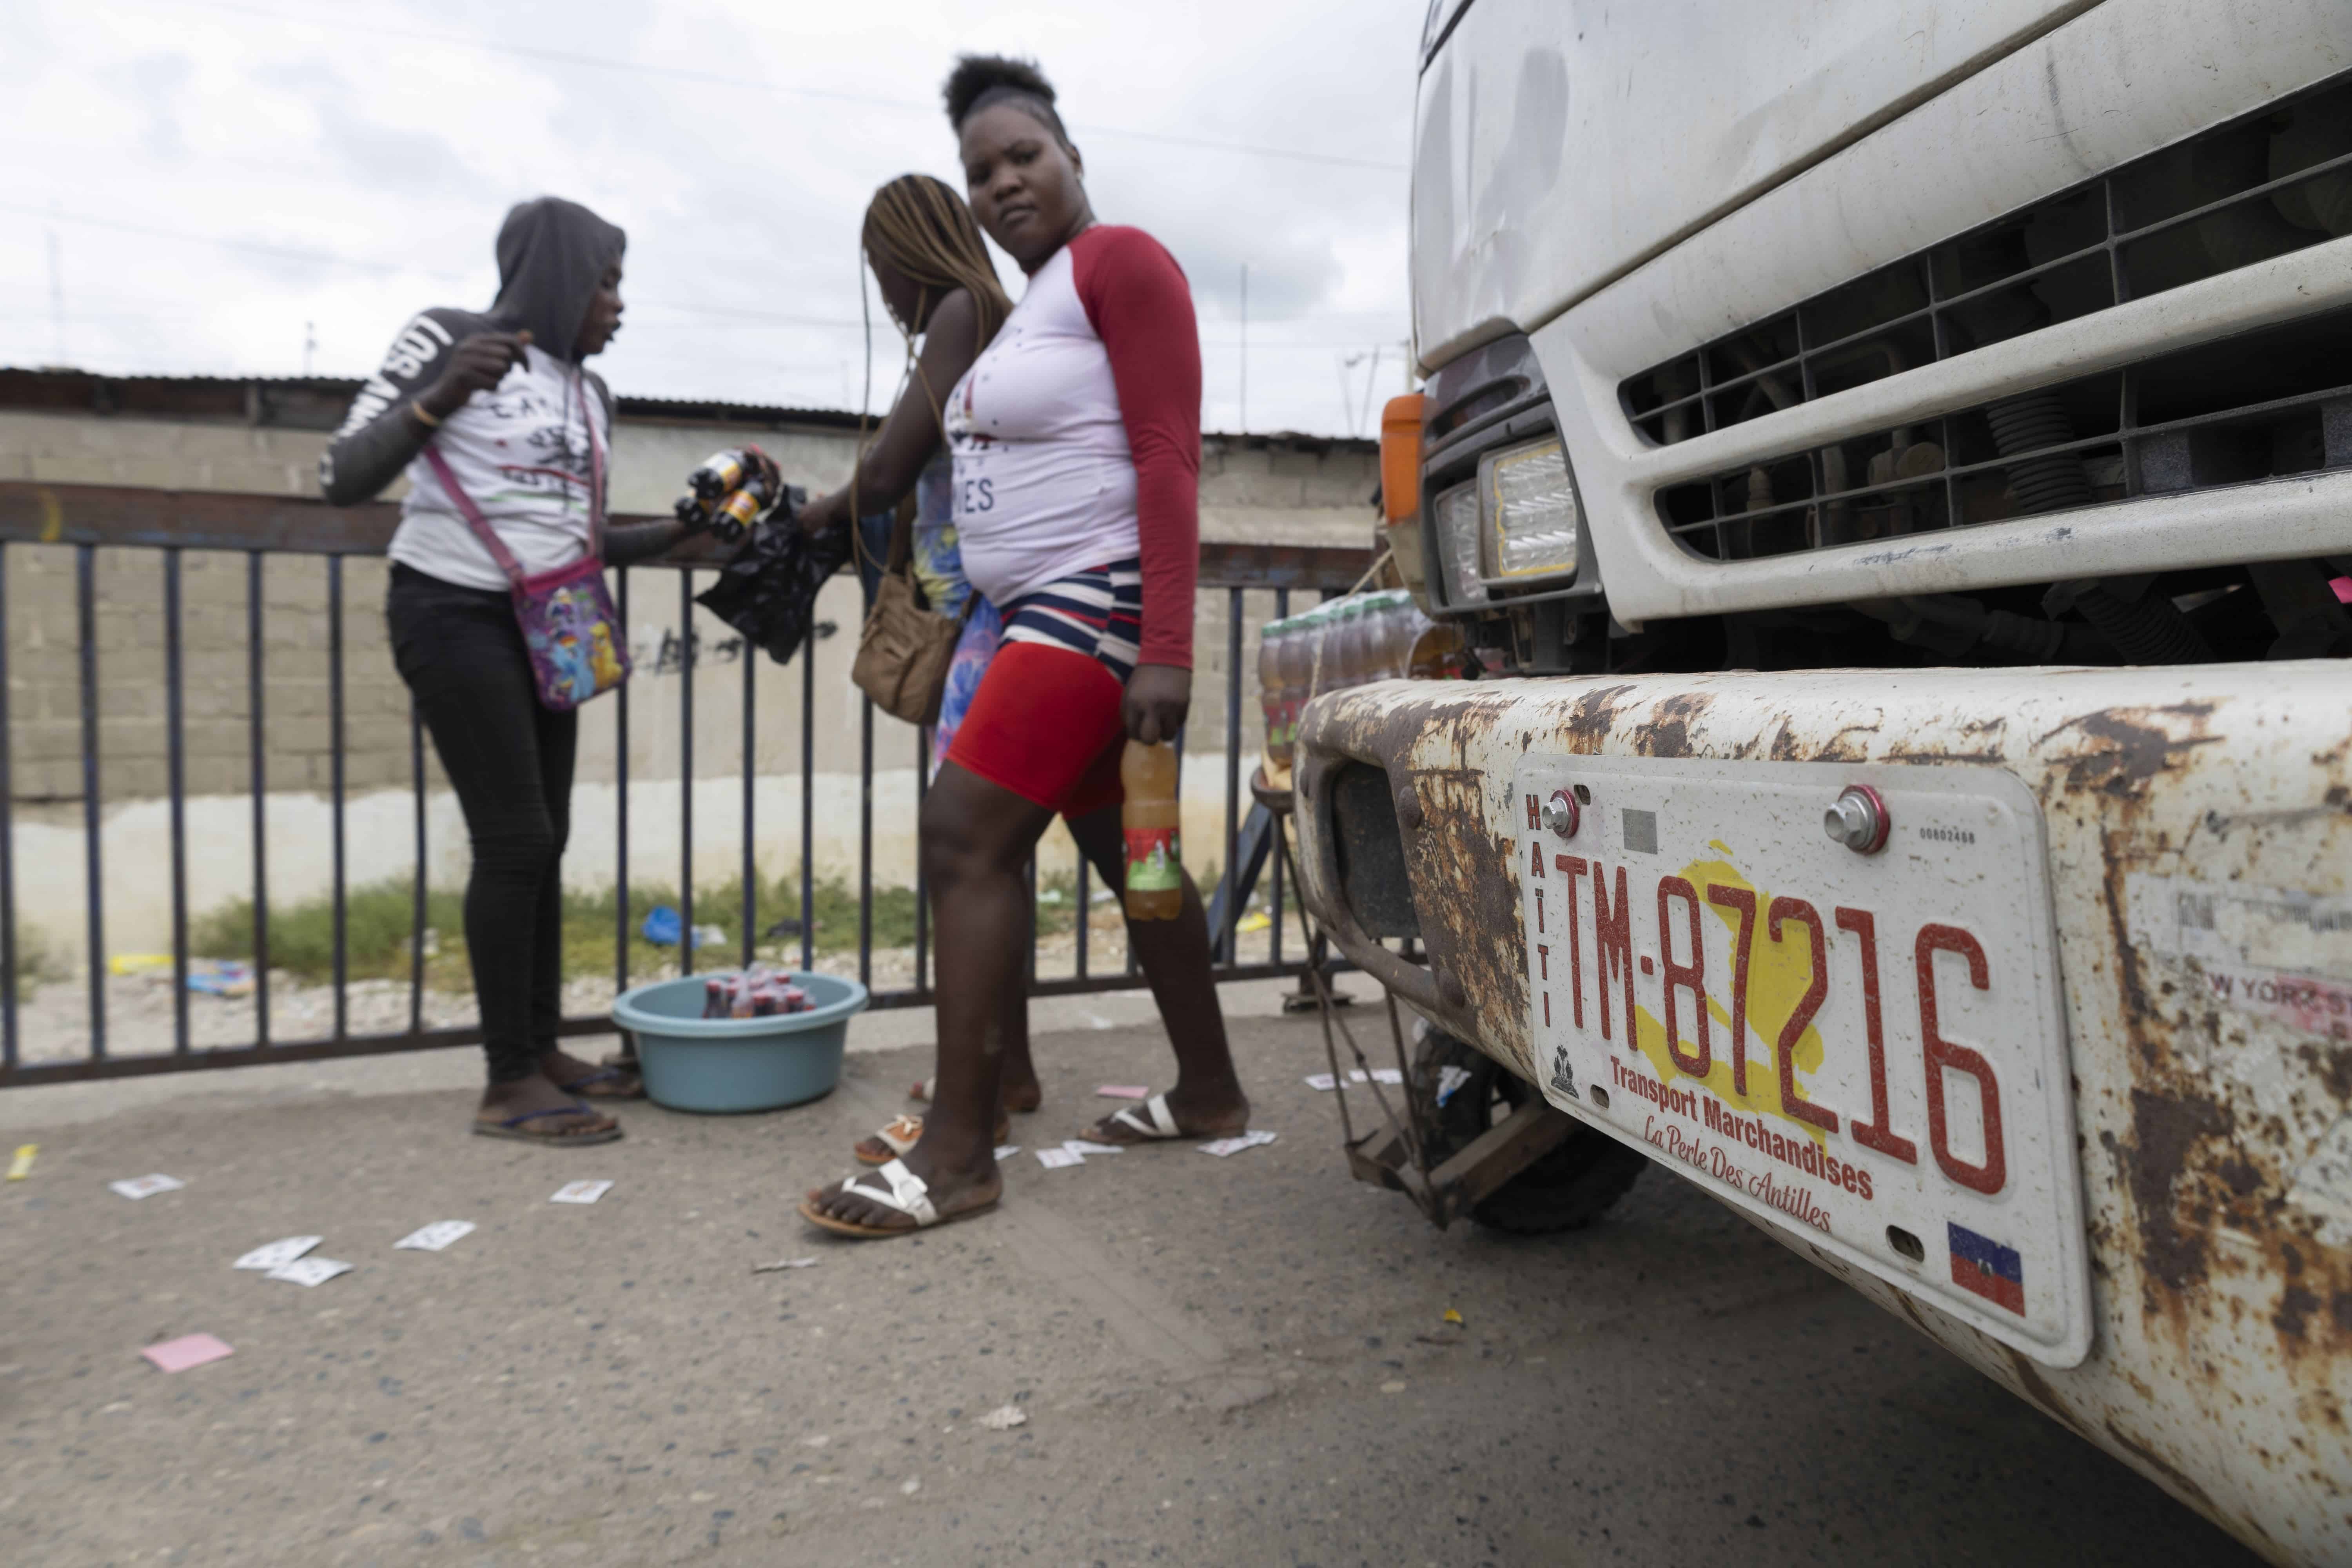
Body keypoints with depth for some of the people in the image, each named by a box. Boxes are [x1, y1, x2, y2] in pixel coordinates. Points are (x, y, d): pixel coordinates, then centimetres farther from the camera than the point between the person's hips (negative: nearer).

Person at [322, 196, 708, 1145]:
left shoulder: (589, 394, 12)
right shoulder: (448, 338, -7)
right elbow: (343, 480, -12)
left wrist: (687, 530, 9)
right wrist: (440, 399, -25)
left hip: (540, 628, 7)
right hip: (454, 616, -7)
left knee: (545, 839, 5)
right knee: (513, 839, -11)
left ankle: (543, 1049, 14)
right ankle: (509, 1084, -3)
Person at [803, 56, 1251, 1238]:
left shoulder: (1119, 262, -7)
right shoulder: (1025, 305, 19)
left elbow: (1169, 455, -17)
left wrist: (1167, 648, -25)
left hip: (1099, 606, -10)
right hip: (1042, 613, 10)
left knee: (965, 839, -15)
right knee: (1123, 853, 12)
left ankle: (955, 1156, -8)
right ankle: (1209, 1095, 24)